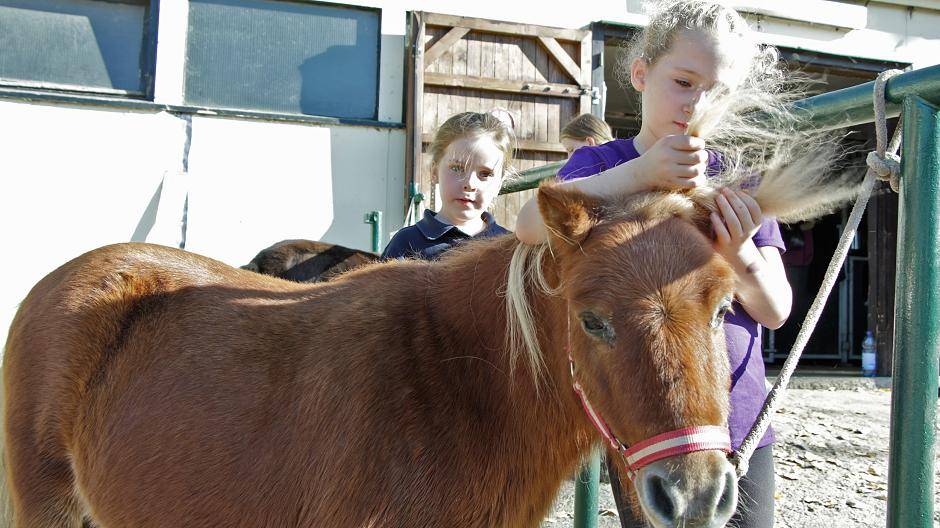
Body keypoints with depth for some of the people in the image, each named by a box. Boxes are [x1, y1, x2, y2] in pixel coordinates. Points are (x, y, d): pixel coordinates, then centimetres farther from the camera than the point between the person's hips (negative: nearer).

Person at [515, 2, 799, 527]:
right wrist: (640, 174, -33)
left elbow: (776, 311, 0)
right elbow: (531, 225, -23)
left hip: (739, 421, 3)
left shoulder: (739, 179, 4)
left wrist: (739, 254, -21)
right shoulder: (603, 164, -1)